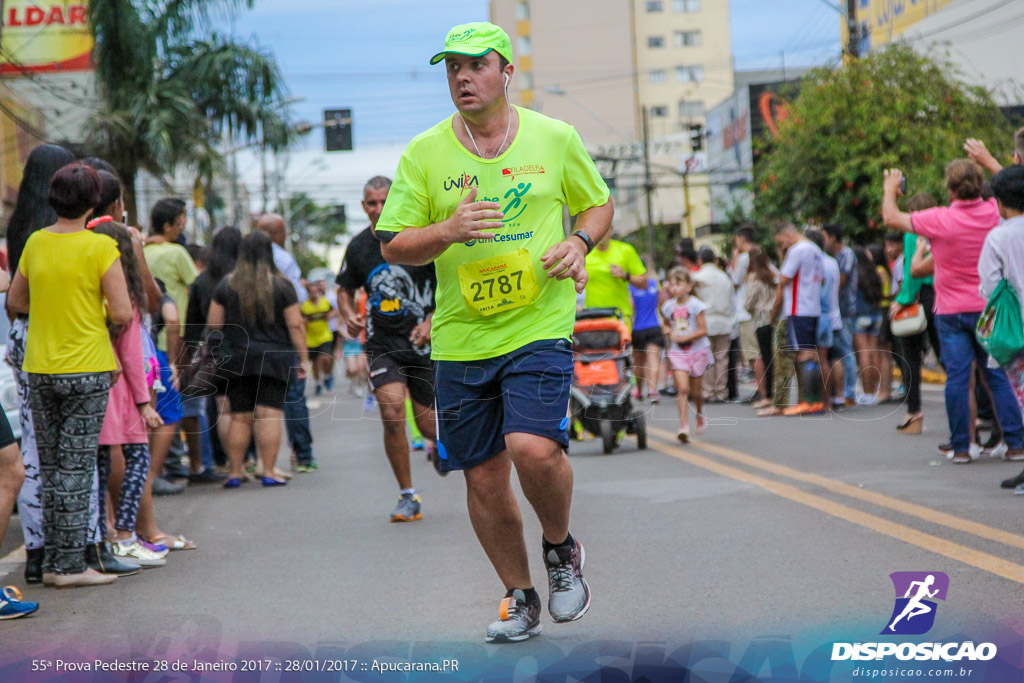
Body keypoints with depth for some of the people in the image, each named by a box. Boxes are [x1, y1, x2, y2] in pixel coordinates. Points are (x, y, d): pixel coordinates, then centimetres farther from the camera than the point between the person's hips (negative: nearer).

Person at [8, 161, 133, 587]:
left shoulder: (35, 243, 3)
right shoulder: (100, 248, -12)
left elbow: (15, 302, 13)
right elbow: (122, 313, -14)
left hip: (39, 371, 5)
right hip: (87, 369, -5)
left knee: (51, 468, 13)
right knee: (76, 468, 0)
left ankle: (54, 562, 18)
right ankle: (70, 564, 1)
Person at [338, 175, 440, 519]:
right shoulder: (358, 247, 3)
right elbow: (346, 290, 18)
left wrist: (432, 321, -12)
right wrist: (349, 316, -2)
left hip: (424, 342, -1)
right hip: (382, 344, 1)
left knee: (428, 426, 2)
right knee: (392, 413, -20)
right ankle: (408, 496, -7)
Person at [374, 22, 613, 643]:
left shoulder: (556, 138, 3)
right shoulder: (424, 153, 2)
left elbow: (600, 204, 16)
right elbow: (393, 246, 2)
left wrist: (579, 241, -6)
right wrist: (449, 231, -17)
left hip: (540, 326, -2)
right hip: (460, 338, 2)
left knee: (533, 448, -22)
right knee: (484, 478, 6)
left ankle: (561, 547, 10)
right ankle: (520, 597, 26)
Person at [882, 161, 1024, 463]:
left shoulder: (940, 220, -13)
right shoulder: (994, 212, -2)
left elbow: (891, 217, -2)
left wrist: (890, 188, 16)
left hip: (951, 311, -3)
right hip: (988, 309, 3)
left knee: (957, 378, -1)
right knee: (998, 376, 7)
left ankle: (961, 447, 1)